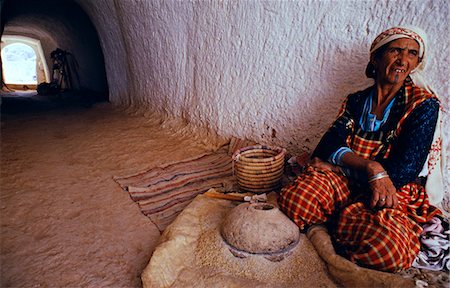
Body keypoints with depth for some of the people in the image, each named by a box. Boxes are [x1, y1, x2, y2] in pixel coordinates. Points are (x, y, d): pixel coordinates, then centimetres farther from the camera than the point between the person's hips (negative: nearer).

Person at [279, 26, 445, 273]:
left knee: (389, 249, -35)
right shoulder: (356, 101, 11)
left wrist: (335, 165, -10)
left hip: (393, 191, -1)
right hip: (345, 182, 2)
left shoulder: (424, 106, 1)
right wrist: (372, 167, -22)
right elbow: (328, 147, -3)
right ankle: (339, 220, -1)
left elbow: (405, 169, -10)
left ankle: (335, 221, -6)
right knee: (294, 200, -30)